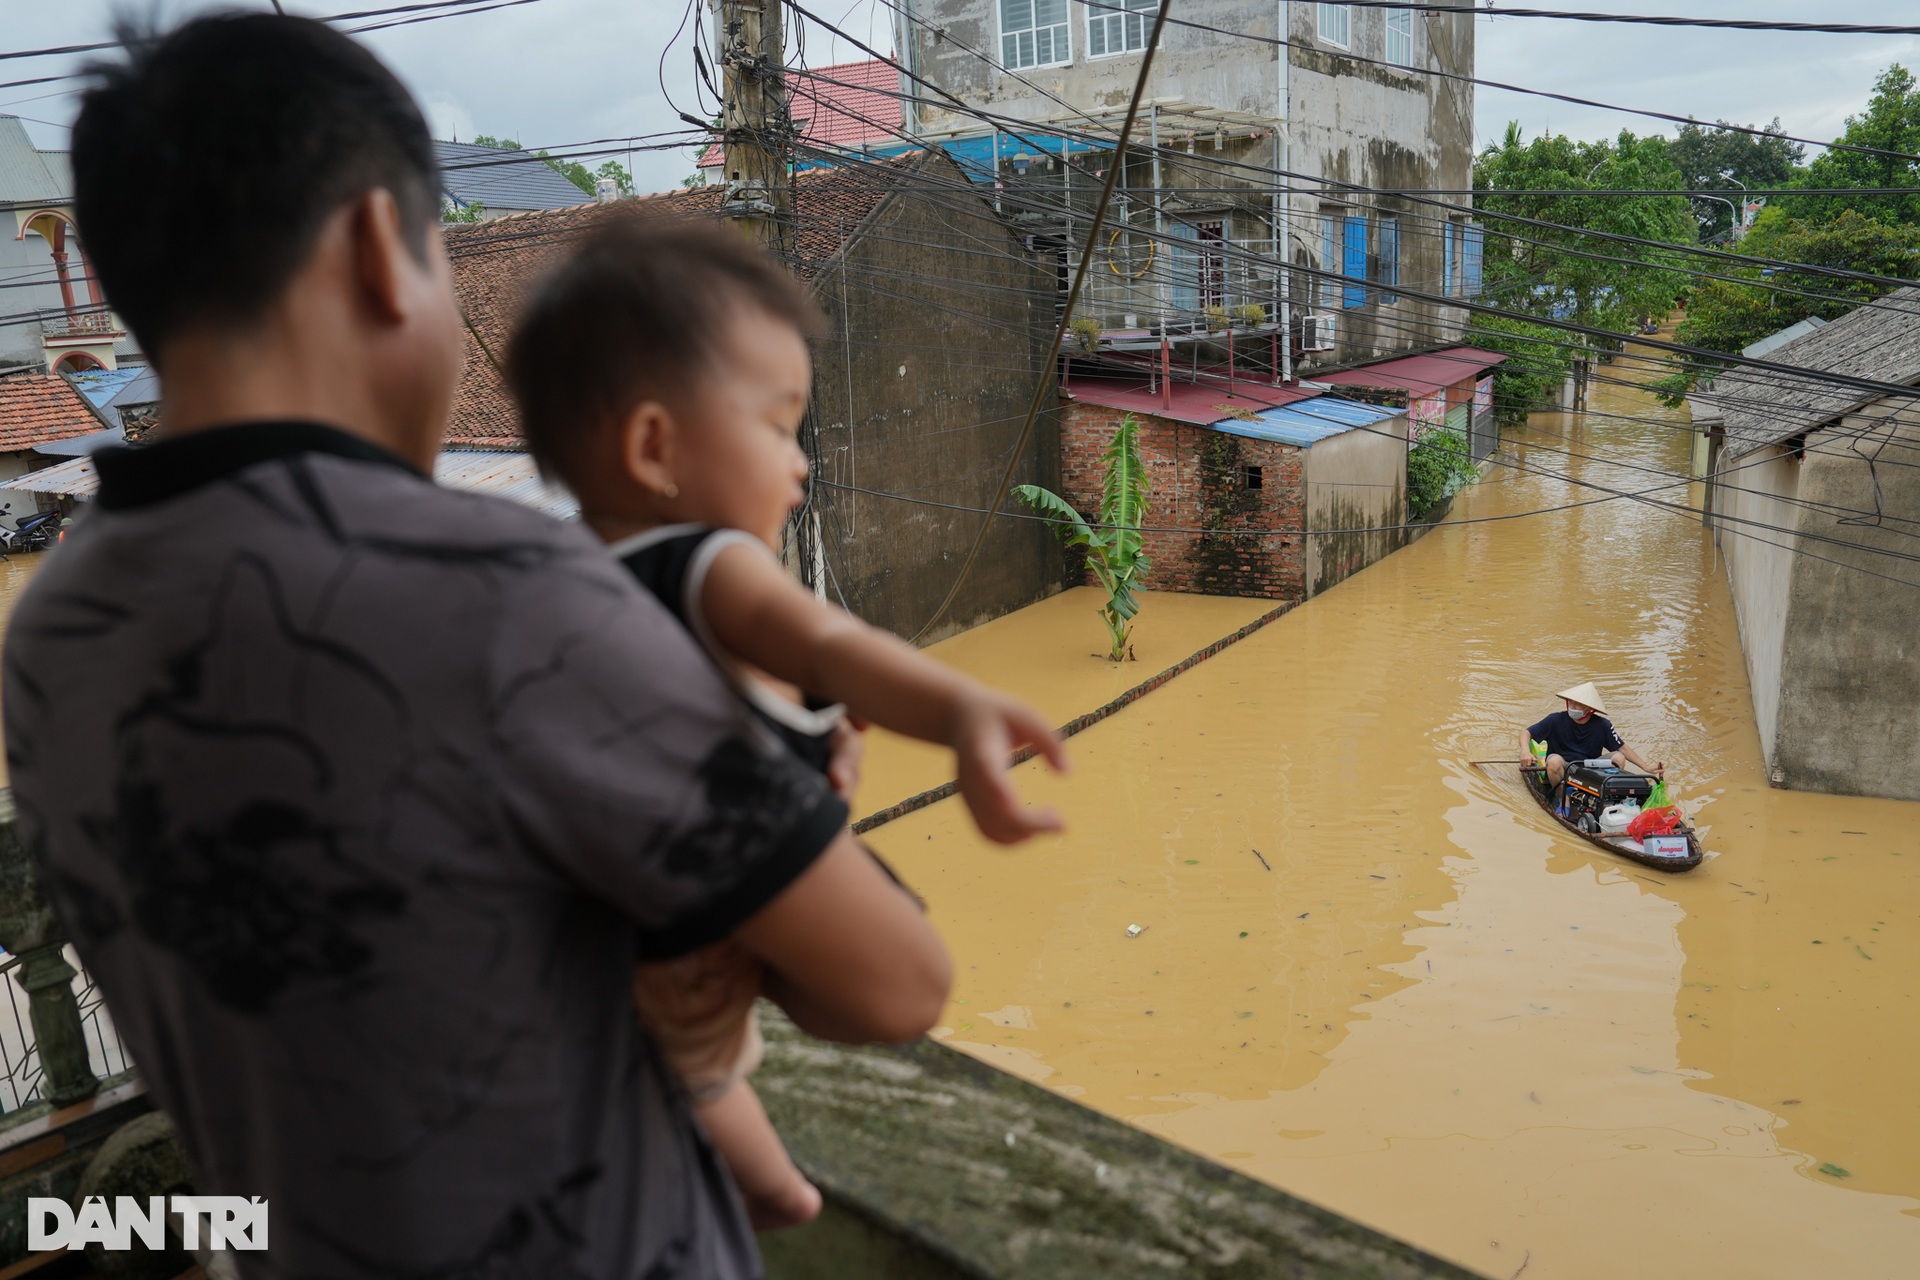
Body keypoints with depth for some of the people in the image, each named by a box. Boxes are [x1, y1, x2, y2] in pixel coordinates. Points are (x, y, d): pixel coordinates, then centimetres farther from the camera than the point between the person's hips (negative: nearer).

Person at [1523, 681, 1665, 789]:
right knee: (1555, 760, -36)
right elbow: (1526, 734, -10)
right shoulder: (1556, 720, -10)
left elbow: (1622, 748, 5)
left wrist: (1646, 767, -1)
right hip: (1562, 770, -2)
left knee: (1618, 757, -19)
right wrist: (1526, 752, -30)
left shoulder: (1602, 725, -3)